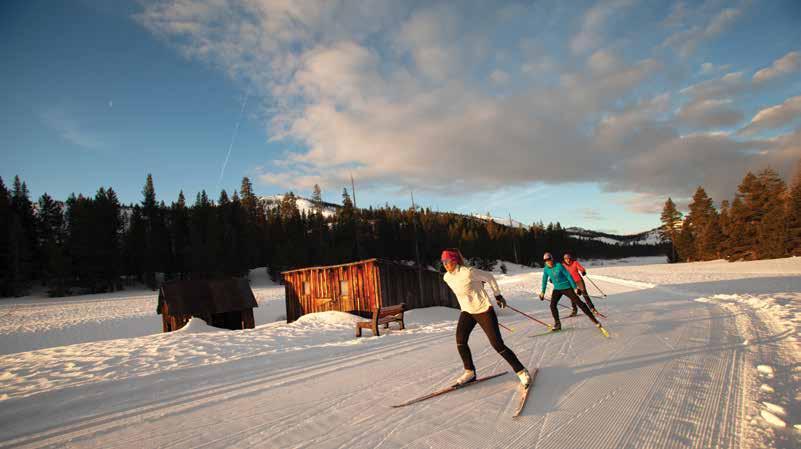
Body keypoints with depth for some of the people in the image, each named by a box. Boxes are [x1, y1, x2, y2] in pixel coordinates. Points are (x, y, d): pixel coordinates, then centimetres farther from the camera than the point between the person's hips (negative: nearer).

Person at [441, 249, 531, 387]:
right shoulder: (447, 277, -2)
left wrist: (498, 295, -2)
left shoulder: (468, 272, -23)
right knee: (460, 341, -7)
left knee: (497, 344, -6)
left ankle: (521, 371, 11)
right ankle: (470, 372, 14)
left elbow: (489, 277, -10)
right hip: (467, 312, 6)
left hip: (484, 310, -6)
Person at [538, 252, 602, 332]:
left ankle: (594, 319, 4)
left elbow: (568, 276, -13)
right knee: (552, 305, -13)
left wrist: (575, 287, -14)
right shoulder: (546, 269, -4)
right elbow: (544, 280, 10)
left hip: (567, 288, -4)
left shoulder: (559, 266, -17)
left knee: (579, 303, -5)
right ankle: (557, 323, 1)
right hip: (557, 289, 4)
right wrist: (543, 292, 14)